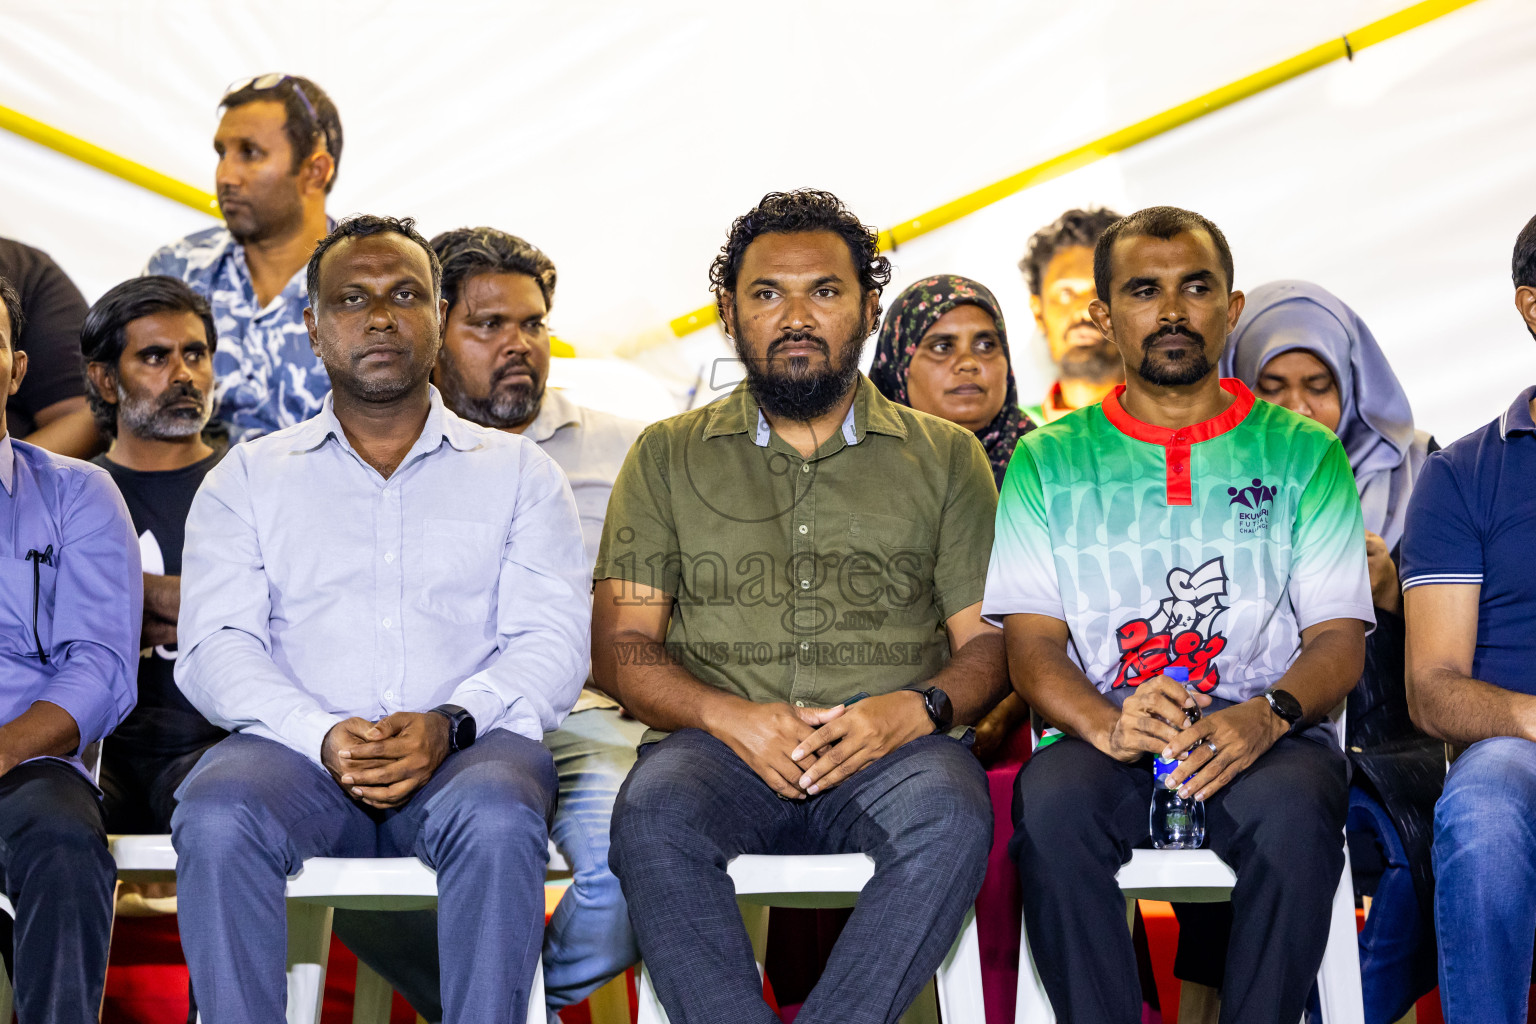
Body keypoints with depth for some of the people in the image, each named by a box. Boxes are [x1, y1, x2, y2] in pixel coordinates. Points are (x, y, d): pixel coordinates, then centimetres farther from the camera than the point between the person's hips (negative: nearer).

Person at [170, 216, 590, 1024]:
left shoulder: (518, 472, 17)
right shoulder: (248, 478, 18)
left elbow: (553, 644, 5)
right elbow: (215, 647, 5)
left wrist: (451, 723, -16)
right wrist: (322, 735, -15)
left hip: (465, 751, 0)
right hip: (297, 750, 1)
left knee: (497, 818, -36)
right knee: (218, 818, -33)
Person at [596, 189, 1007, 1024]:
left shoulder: (945, 458, 18)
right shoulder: (668, 456, 18)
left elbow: (991, 640, 12)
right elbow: (619, 645, 11)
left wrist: (916, 709, -11)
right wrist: (728, 716, -9)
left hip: (891, 748, 0)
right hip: (719, 741, 0)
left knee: (950, 819, -35)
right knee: (652, 817, -35)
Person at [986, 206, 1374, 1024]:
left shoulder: (1303, 452, 12)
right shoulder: (1048, 460, 12)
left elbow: (1339, 637, 5)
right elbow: (1032, 643, 4)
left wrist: (1267, 715, -18)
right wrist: (1105, 721, -19)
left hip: (1267, 739, 0)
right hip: (1104, 738, 1)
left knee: (1293, 808, -34)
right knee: (1050, 799, -33)